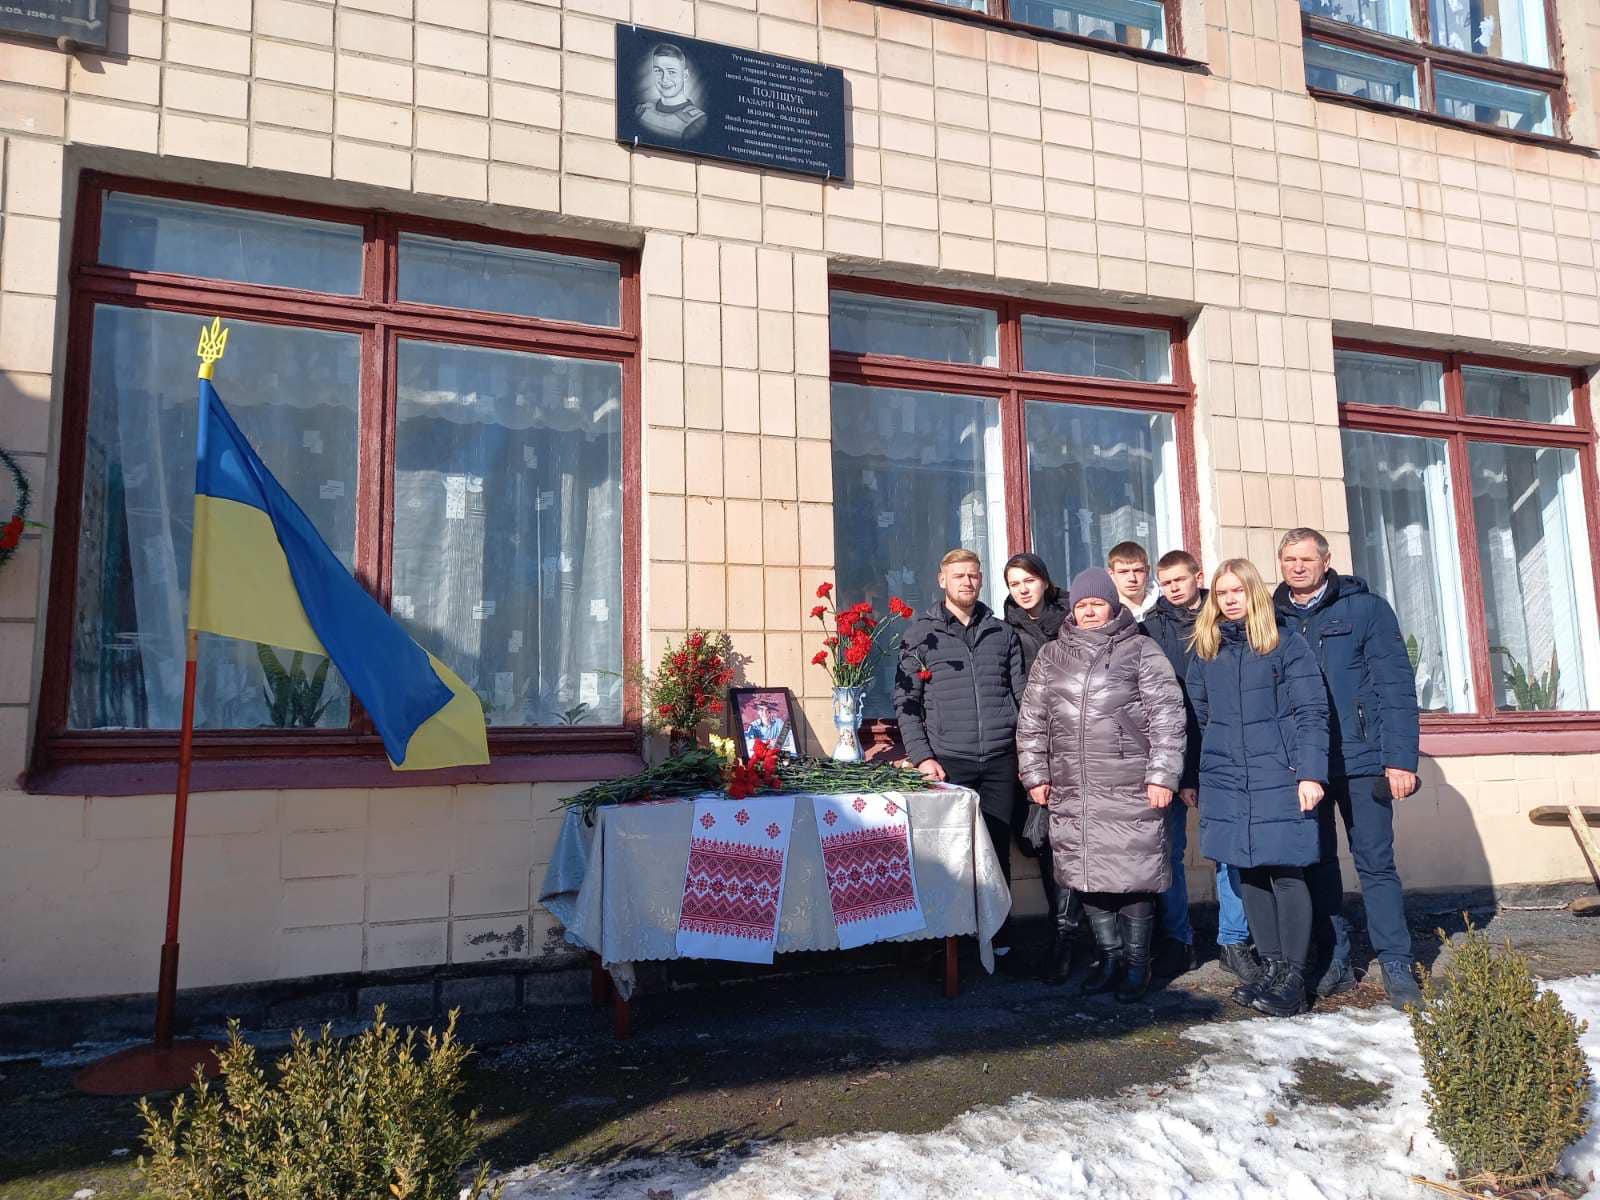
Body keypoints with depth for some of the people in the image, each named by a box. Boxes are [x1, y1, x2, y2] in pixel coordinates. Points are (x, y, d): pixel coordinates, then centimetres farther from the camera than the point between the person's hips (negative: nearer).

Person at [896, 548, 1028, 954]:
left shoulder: (1002, 632, 13)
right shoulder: (921, 631, 4)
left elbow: (1022, 694, 14)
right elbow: (905, 700, 0)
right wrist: (921, 756, -8)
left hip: (1000, 758, 3)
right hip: (948, 760, -2)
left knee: (997, 848, 7)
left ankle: (999, 939, 19)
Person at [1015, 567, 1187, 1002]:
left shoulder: (1141, 651, 2)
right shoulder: (1051, 656, 13)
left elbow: (1167, 718, -4)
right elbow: (1031, 721, 14)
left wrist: (1161, 775, -10)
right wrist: (1035, 774, 8)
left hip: (1131, 789, -4)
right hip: (1071, 792, 4)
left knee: (1133, 876, 1)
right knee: (1088, 875, 9)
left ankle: (1136, 962, 18)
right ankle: (1109, 956, 24)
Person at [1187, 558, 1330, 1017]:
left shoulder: (1286, 643, -1)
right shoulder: (1205, 650, 12)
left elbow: (1311, 712, -5)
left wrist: (1311, 773, -14)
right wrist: (1196, 780, 13)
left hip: (1279, 778, -4)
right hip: (1226, 781, 4)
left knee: (1286, 872, -4)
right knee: (1249, 873, 8)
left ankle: (1293, 977, 5)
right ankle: (1272, 966, 19)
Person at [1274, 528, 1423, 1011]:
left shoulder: (1365, 608, 0)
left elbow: (1396, 686, -5)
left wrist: (1400, 759, -12)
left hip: (1360, 760, -3)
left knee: (1375, 862, 2)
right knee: (1316, 863, 9)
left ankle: (1397, 967, 12)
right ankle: (1335, 961, 20)